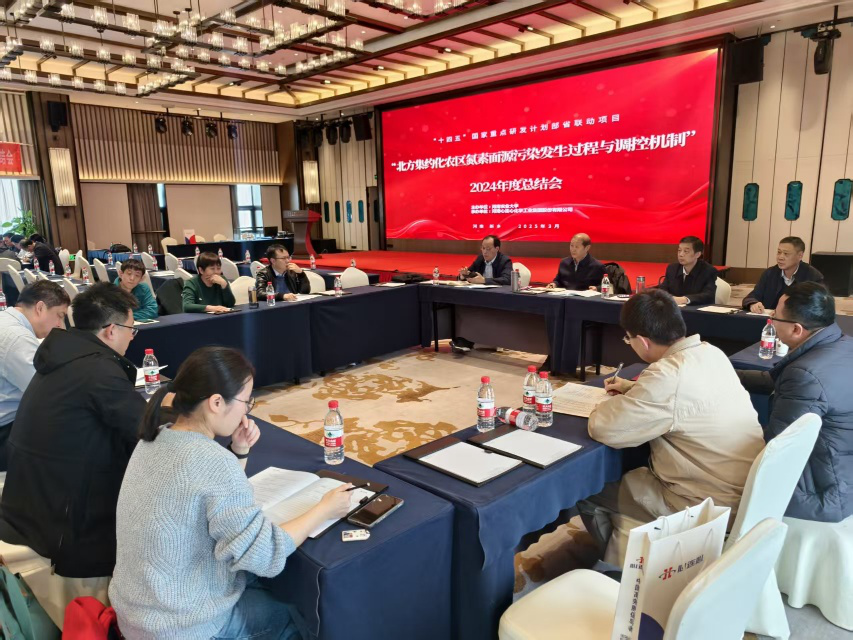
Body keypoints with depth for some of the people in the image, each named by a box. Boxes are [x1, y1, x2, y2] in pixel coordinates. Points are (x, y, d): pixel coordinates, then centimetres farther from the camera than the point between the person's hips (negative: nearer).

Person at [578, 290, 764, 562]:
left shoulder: (669, 375, -29)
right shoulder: (711, 353, -1)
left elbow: (603, 428, -24)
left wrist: (614, 403, -3)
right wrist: (635, 389, 14)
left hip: (712, 506, -9)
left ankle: (620, 562, 29)